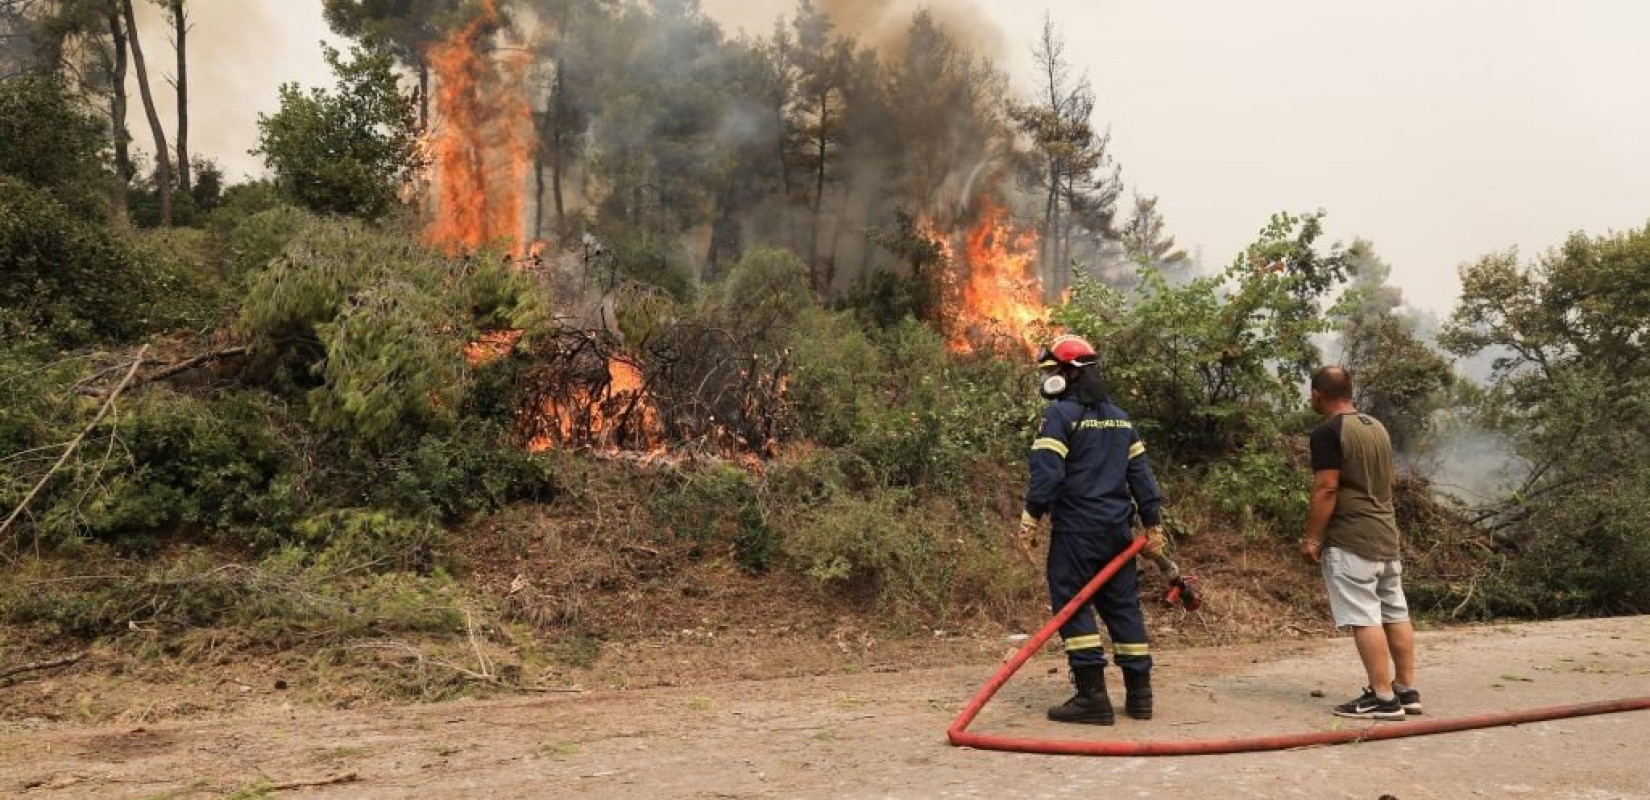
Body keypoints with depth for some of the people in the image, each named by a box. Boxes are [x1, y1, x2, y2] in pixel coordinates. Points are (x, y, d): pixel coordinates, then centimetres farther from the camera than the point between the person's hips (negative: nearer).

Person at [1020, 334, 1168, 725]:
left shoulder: (1060, 415, -8)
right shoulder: (1120, 418, 15)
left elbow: (1046, 473, -16)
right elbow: (1141, 473, 13)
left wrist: (1030, 521, -13)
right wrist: (1153, 523, 16)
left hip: (1076, 530, -7)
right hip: (1117, 529, 7)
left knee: (1072, 604, -2)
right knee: (1123, 605, 12)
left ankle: (1092, 696, -6)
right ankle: (1139, 693, 14)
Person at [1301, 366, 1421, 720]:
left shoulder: (1328, 432, -13)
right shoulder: (1377, 427, 14)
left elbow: (1326, 489, -18)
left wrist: (1312, 538, -13)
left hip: (1349, 541, -9)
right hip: (1386, 535, 9)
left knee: (1364, 619, -7)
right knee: (1395, 614, 12)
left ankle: (1383, 698, -7)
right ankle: (1407, 690, 19)